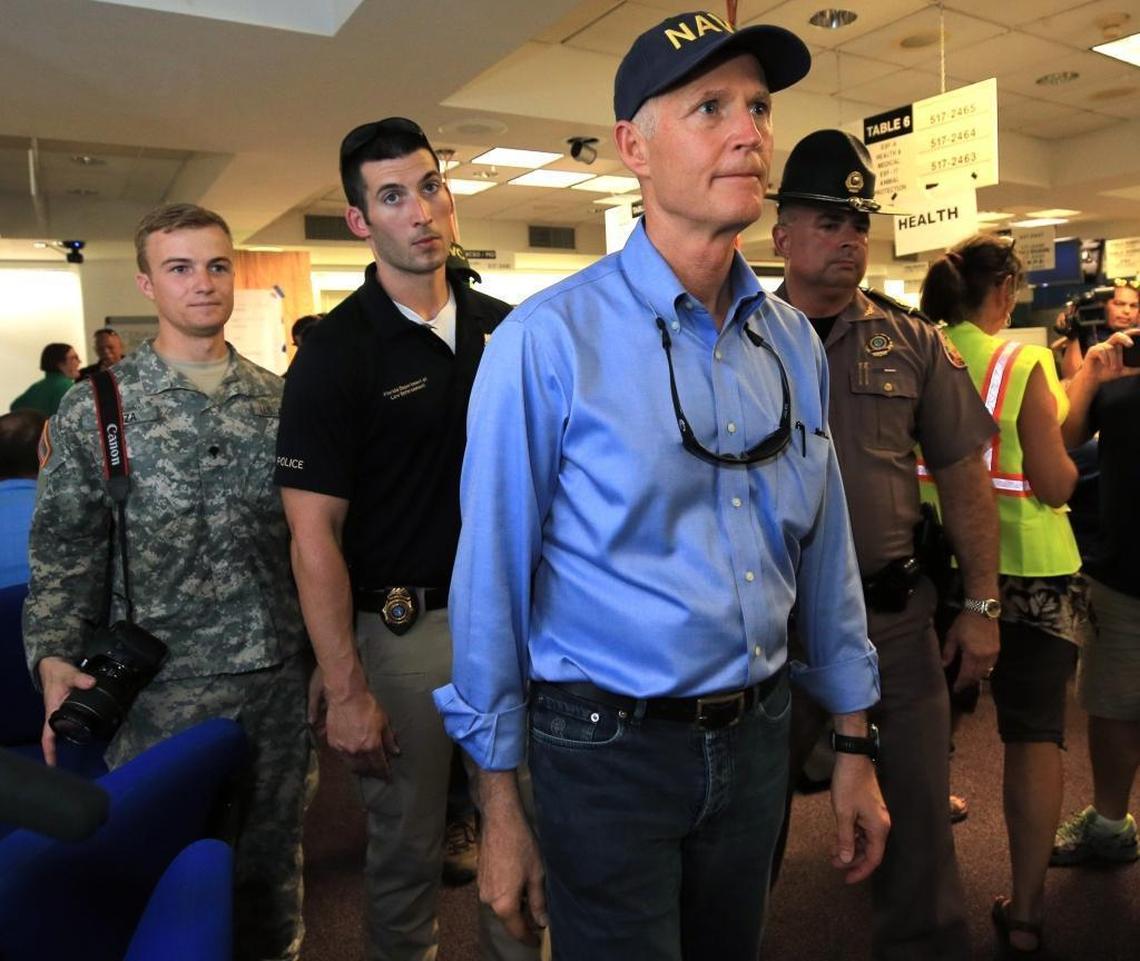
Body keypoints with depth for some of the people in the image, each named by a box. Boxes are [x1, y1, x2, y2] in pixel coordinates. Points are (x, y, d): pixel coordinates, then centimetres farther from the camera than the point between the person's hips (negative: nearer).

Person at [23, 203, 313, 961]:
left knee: (272, 864, 16)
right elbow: (65, 555, 0)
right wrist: (54, 658, -13)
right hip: (159, 690, -2)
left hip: (279, 678, 2)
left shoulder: (279, 400, 3)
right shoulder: (95, 409, -3)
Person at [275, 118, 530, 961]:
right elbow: (314, 533, -13)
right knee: (408, 843, 14)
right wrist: (345, 691, -15)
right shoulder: (336, 353, -11)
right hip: (404, 628, -4)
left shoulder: (506, 327, 3)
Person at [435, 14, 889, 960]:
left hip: (757, 738, 6)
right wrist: (501, 810, -8)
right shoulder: (549, 341, -17)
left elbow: (826, 554, 7)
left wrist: (856, 746, 10)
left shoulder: (794, 342, 1)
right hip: (610, 749, -5)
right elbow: (491, 581, -14)